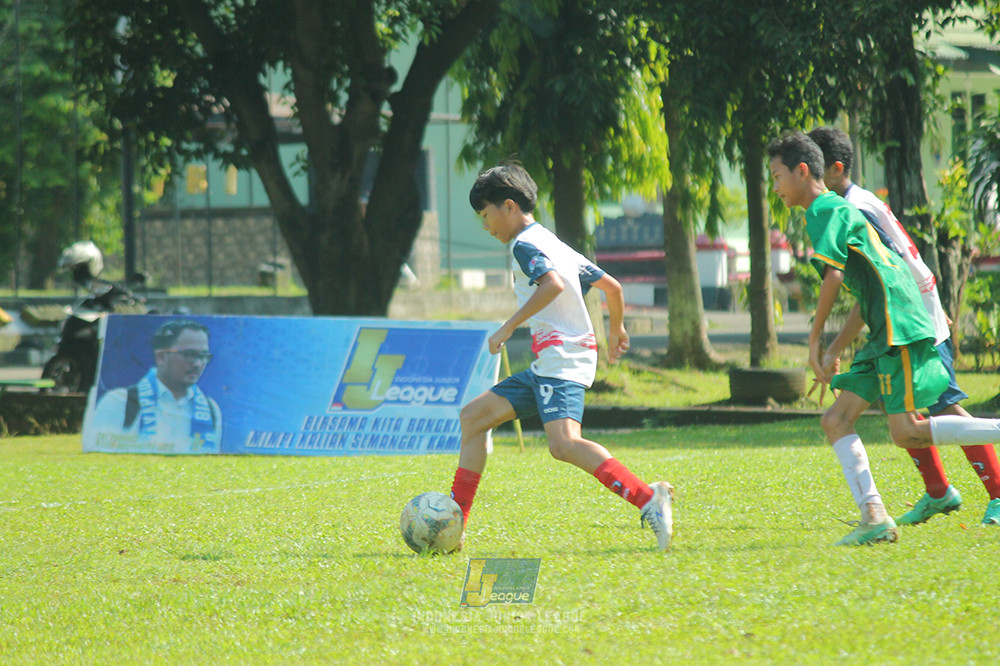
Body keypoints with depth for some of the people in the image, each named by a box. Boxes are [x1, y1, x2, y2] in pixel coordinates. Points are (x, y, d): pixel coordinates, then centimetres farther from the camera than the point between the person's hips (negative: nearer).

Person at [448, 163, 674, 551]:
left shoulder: (525, 244, -6)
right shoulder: (555, 245, 22)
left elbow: (552, 285, -25)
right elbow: (612, 286, 27)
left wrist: (508, 328, -21)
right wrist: (615, 330, 43)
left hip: (561, 358, -11)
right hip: (546, 368, 11)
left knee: (563, 443, -29)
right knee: (473, 416, 15)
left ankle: (648, 499, -40)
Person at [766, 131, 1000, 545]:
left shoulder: (825, 209, -5)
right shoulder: (837, 209, 25)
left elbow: (833, 277, -18)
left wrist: (815, 339, -10)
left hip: (898, 327, -10)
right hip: (883, 335, 10)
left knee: (907, 433, -15)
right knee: (834, 421, 3)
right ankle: (873, 516, -8)